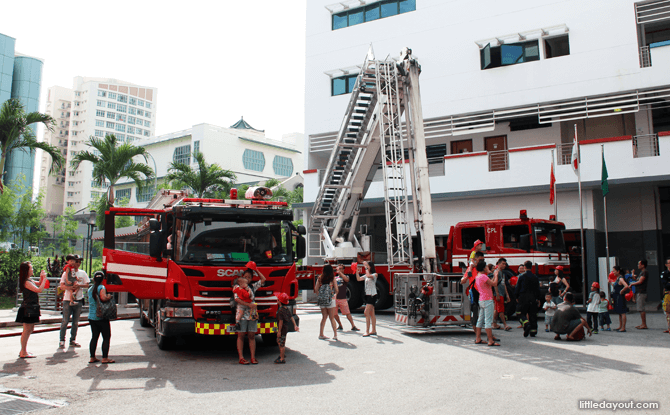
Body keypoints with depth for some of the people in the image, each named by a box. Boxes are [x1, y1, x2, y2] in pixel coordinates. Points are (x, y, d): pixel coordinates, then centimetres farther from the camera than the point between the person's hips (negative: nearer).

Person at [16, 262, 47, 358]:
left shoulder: (30, 280, 12)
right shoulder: (26, 282, -18)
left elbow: (38, 285, 30)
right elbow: (39, 290, -25)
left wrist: (41, 278, 12)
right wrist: (44, 278, -16)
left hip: (32, 308, 10)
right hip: (28, 309, -10)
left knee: (30, 329, 16)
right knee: (27, 330, -5)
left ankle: (23, 350, 24)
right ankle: (23, 353, 1)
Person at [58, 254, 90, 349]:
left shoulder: (82, 273, 9)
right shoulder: (67, 272, 1)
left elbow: (87, 285, 5)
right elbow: (62, 286, -6)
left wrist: (79, 285, -13)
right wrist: (70, 287, -22)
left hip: (78, 300, 3)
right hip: (67, 299, -3)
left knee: (76, 322, 7)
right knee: (65, 321, -4)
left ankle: (73, 340, 16)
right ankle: (62, 341, 5)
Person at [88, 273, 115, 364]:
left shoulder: (90, 289, 11)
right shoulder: (101, 288, -11)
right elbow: (103, 298, -29)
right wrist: (109, 296, -10)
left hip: (92, 317, 7)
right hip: (102, 317, -7)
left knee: (94, 337, 13)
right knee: (106, 337, 1)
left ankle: (92, 357, 15)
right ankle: (105, 358, -1)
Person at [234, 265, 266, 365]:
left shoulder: (253, 287, 14)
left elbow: (263, 279, 18)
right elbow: (237, 299, -11)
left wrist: (256, 270, 17)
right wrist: (249, 304, -20)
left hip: (252, 314, 3)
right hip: (242, 314, -3)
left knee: (252, 336, 3)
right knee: (241, 336, 0)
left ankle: (253, 357, 5)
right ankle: (241, 358, 2)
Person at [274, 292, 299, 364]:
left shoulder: (280, 310, -22)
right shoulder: (287, 309, 6)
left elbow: (281, 321, -23)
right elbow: (291, 317, 8)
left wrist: (279, 331, -20)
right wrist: (295, 325, 12)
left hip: (282, 328, -10)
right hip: (286, 327, 10)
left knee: (281, 343, -1)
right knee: (279, 341, 25)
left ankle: (282, 359, 6)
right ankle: (282, 354, 40)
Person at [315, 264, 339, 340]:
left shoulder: (320, 278, 3)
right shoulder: (332, 278, -5)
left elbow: (316, 289, 2)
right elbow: (336, 290, -4)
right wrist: (335, 294, 16)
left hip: (321, 300, 3)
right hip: (330, 300, -3)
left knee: (324, 317, 13)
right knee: (332, 318, 5)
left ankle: (321, 334, 13)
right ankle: (335, 335, 3)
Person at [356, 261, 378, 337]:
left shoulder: (374, 275, -9)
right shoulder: (366, 275, 14)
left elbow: (368, 276, -29)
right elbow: (359, 279, 6)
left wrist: (366, 267, -22)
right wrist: (356, 271, -3)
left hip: (372, 295, -8)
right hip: (367, 295, 8)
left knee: (366, 313, -14)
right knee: (371, 314, 12)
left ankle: (367, 331, -13)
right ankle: (374, 331, 18)